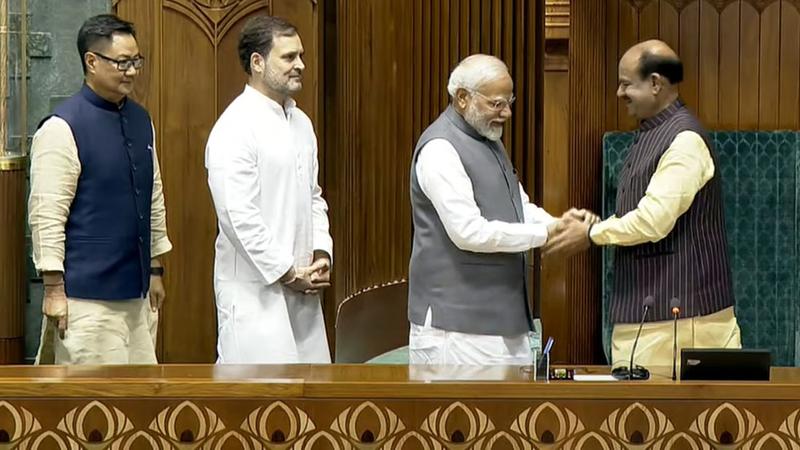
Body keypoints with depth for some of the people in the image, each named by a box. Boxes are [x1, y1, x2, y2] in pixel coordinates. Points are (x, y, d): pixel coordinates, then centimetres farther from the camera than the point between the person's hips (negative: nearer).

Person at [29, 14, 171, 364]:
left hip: (136, 289, 7)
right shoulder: (63, 128, -11)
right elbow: (46, 215, -14)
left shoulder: (141, 121, 11)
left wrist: (155, 269, 19)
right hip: (87, 295, -7)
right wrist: (54, 289, -16)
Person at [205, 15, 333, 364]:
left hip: (299, 287, 8)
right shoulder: (235, 128, -14)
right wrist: (286, 273, -14)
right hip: (256, 289, -8)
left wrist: (321, 253, 3)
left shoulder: (300, 123, 13)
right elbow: (239, 216, -19)